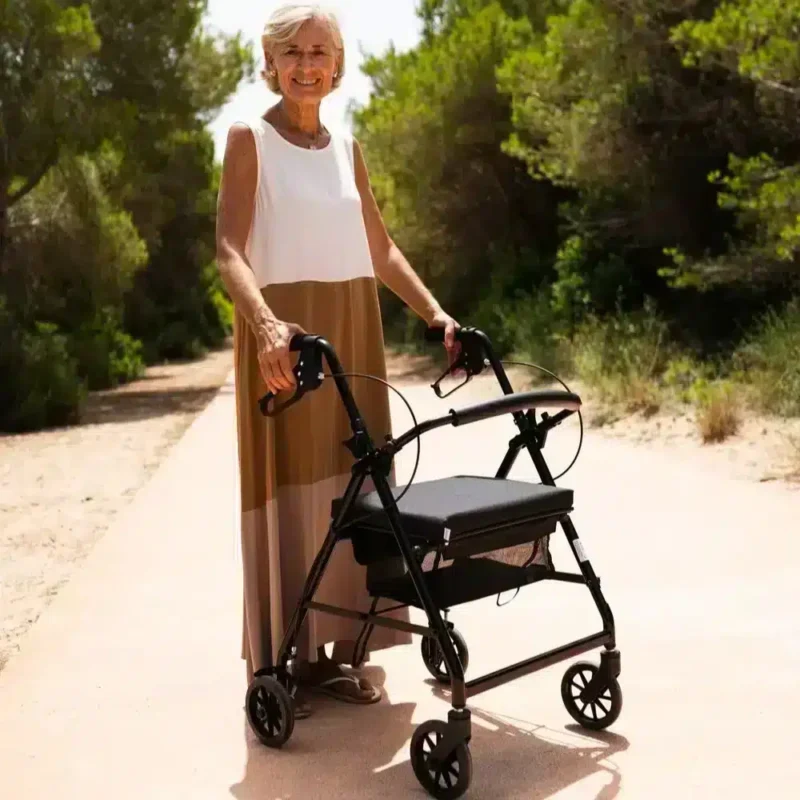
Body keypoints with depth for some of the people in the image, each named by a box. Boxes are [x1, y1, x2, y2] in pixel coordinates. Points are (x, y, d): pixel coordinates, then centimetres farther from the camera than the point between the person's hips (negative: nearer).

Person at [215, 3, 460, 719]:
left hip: (353, 331, 6)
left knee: (351, 487, 6)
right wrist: (268, 325, -33)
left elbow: (381, 250, 18)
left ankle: (337, 649, 17)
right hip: (283, 332, -5)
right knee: (288, 488, -3)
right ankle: (280, 660, 7)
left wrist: (436, 314, 7)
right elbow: (229, 251, -15)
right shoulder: (251, 138, -3)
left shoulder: (347, 147, 13)